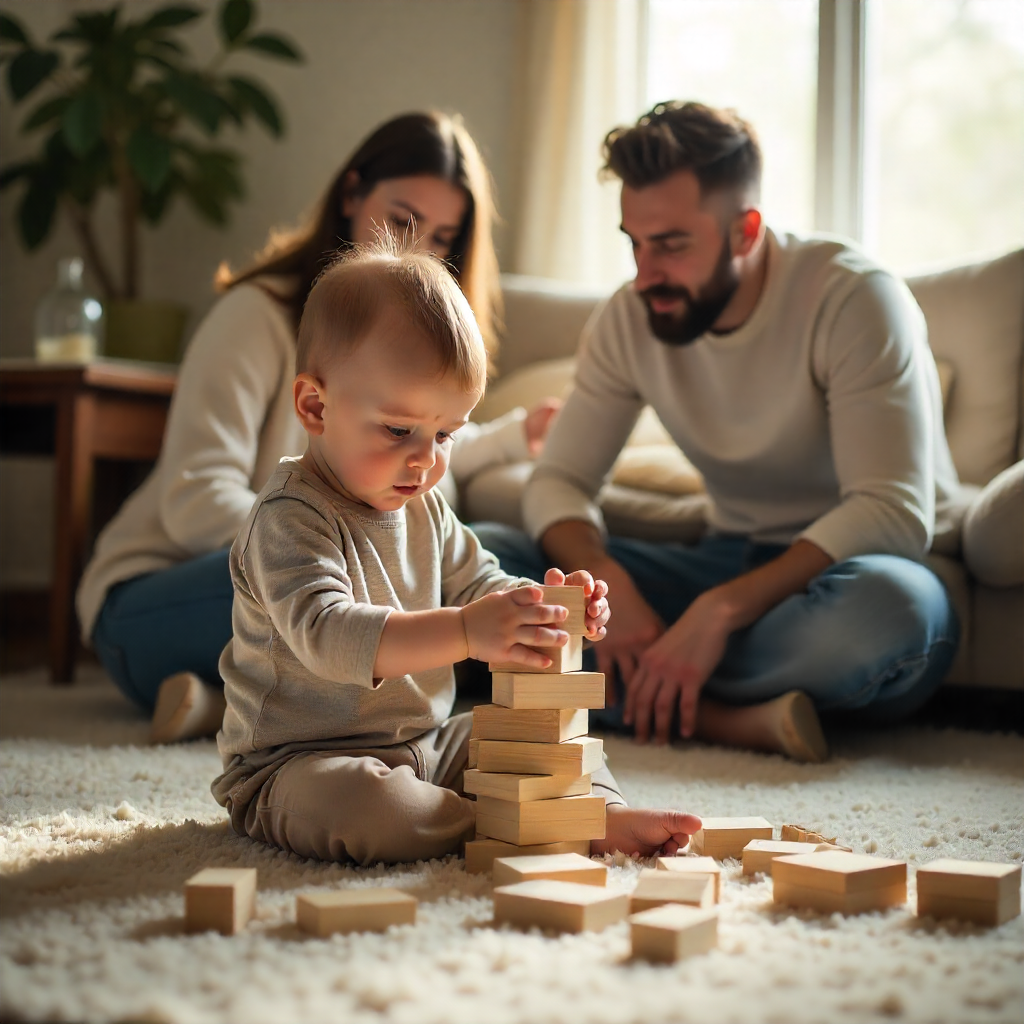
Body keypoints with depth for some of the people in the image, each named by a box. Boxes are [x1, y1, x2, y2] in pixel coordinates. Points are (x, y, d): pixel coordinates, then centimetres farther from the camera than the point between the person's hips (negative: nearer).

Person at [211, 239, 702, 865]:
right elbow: (326, 633, -35)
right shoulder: (290, 519, -21)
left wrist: (547, 605, -8)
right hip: (297, 763, -8)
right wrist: (464, 631, -48)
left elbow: (479, 586, 17)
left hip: (425, 746, 8)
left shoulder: (425, 509, 8)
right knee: (352, 802, -39)